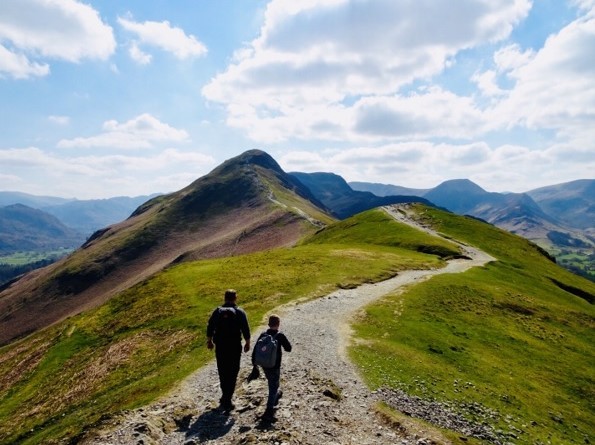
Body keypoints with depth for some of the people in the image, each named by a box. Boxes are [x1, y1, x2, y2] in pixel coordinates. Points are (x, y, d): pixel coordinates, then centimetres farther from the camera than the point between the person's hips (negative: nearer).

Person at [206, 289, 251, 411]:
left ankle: (226, 395, 32)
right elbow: (246, 329, -6)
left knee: (223, 371, 19)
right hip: (235, 346, -3)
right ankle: (227, 401, 4)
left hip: (220, 346, 3)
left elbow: (210, 328, 5)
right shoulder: (240, 312, -7)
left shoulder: (217, 311, 0)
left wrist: (209, 341, 19)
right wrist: (247, 343, 7)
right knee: (232, 373, 6)